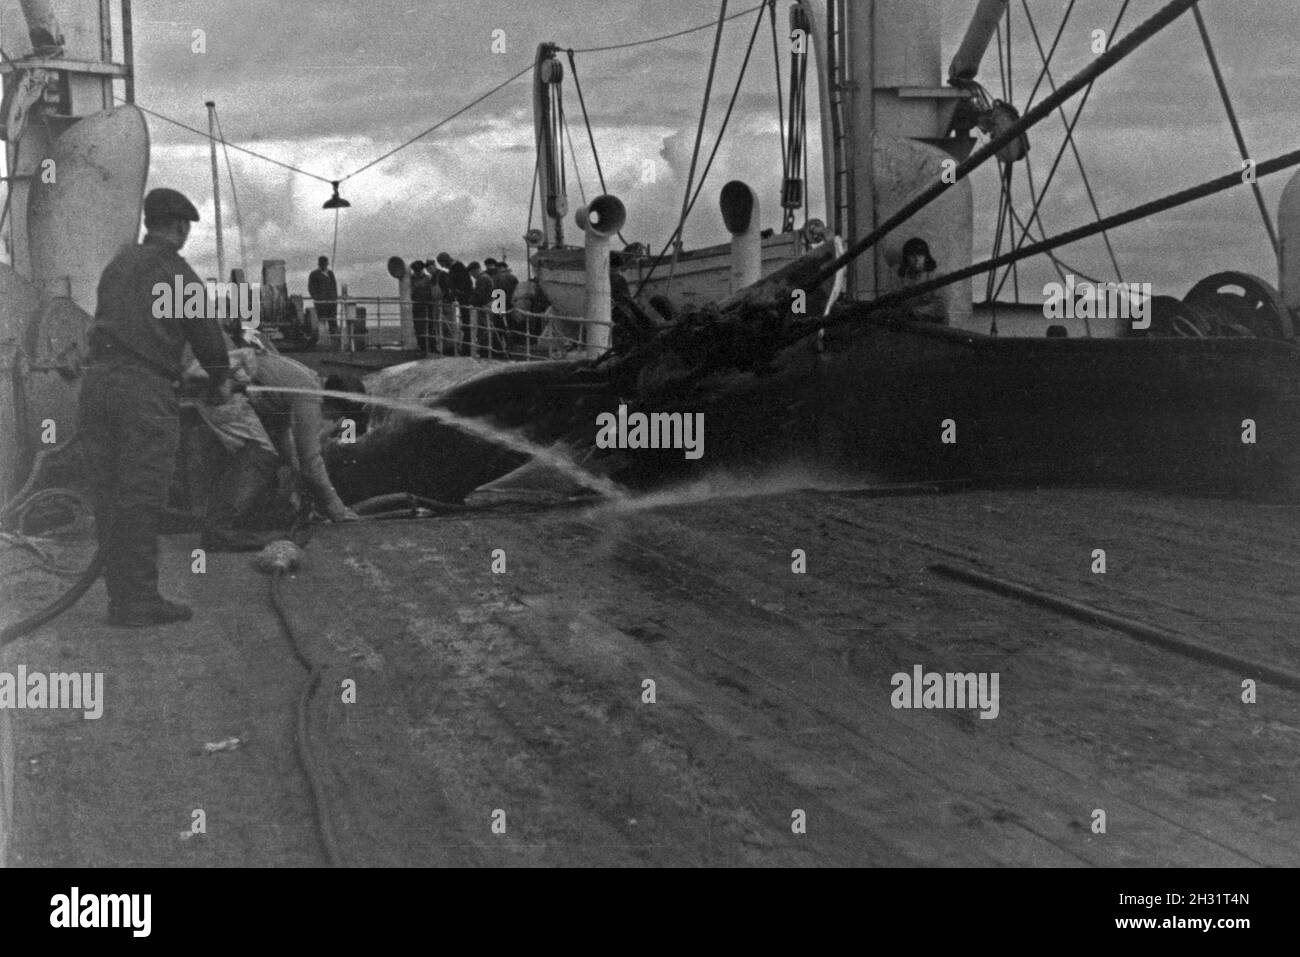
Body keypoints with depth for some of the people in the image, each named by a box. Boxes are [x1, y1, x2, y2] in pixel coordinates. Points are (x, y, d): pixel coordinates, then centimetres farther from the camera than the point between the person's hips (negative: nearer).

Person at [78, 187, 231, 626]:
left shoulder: (118, 264, 16)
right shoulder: (178, 274, -3)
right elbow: (206, 333, 3)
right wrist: (220, 379, 22)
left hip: (97, 381, 6)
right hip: (146, 391, -6)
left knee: (108, 496, 10)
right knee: (140, 499, -3)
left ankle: (121, 597, 15)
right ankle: (138, 602, 0)